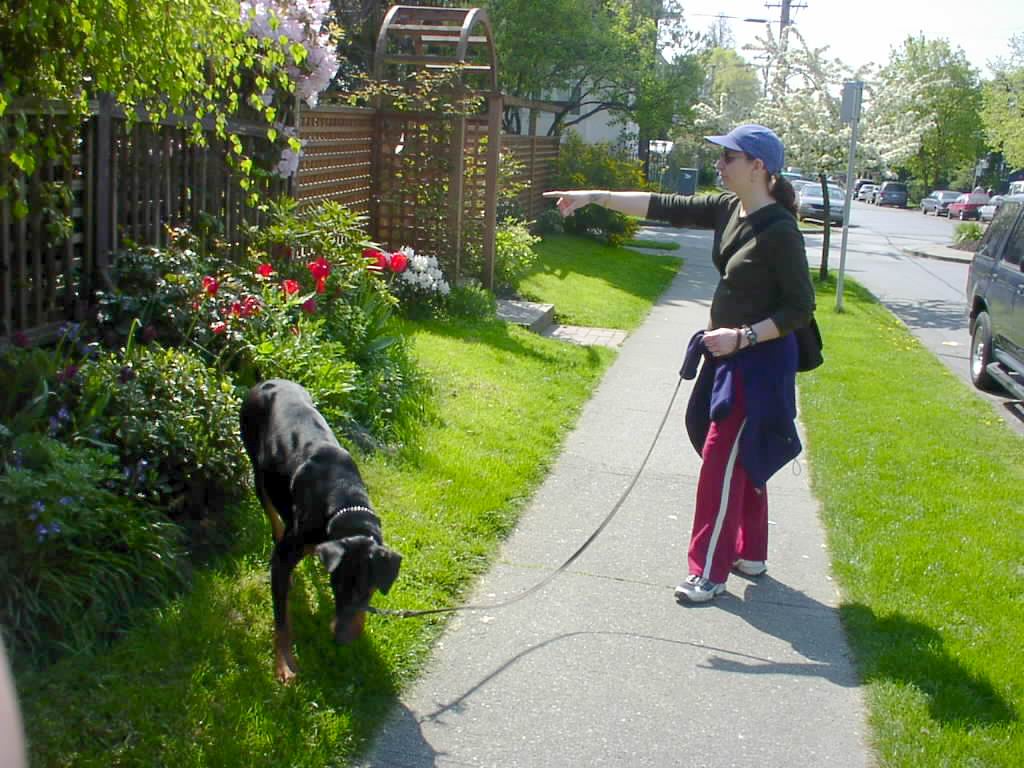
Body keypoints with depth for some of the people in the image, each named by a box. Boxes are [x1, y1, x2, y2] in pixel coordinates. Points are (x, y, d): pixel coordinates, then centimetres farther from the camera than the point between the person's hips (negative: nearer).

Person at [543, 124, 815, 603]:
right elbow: (665, 207, 2)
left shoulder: (779, 231, -21)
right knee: (741, 459, 18)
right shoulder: (728, 209, 2)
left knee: (722, 461, -3)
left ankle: (709, 573, 8)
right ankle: (751, 554, 33)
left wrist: (743, 336, -25)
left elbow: (801, 308, -18)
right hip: (727, 353, 8)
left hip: (758, 363, -8)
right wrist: (595, 197, -2)